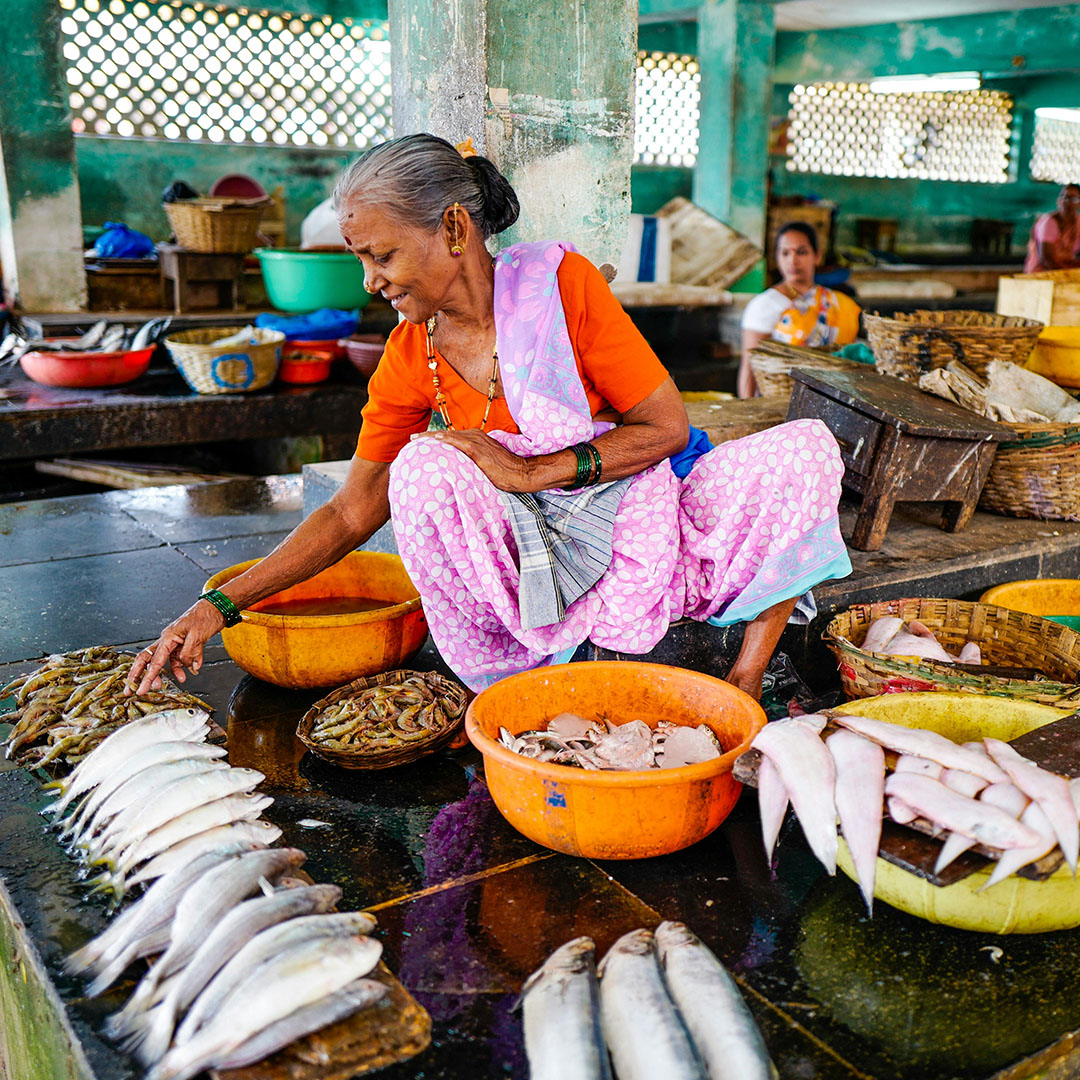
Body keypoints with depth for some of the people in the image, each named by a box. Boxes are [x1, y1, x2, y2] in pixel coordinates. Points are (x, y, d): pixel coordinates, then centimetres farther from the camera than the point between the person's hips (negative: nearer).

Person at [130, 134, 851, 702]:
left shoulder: (559, 282, -13)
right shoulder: (407, 360, -4)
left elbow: (668, 425, -11)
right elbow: (350, 514, 0)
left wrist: (532, 472, -22)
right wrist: (217, 607, -6)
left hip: (639, 537, 0)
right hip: (527, 566, 1)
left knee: (806, 448, -19)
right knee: (423, 468, -27)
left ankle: (743, 689, -11)